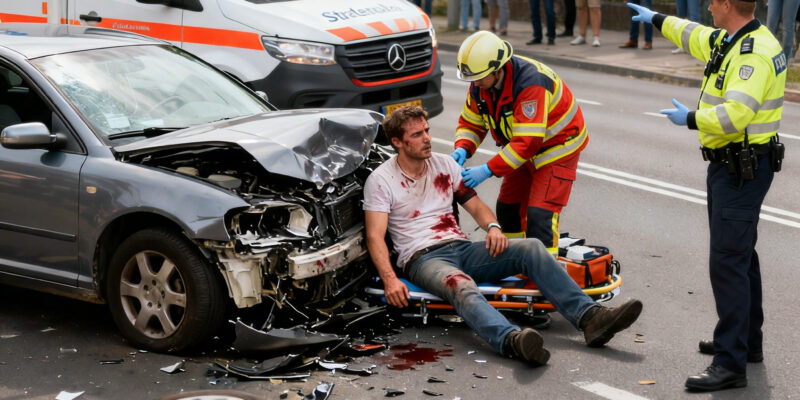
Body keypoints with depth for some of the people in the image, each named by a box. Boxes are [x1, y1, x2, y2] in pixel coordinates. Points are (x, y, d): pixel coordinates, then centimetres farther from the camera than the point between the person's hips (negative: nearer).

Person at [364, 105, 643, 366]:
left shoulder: (444, 164, 16)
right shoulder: (380, 180, 0)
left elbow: (475, 205, 17)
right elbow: (375, 236, -9)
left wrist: (492, 227, -7)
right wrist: (390, 280, -25)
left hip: (461, 248, 6)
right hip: (423, 258, -6)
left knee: (531, 248, -17)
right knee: (461, 286, -40)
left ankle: (589, 317, -31)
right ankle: (512, 341, -69)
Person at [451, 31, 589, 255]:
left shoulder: (530, 83, -35)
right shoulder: (480, 85, -11)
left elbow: (527, 142, -37)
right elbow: (470, 122, 3)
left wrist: (488, 170, -38)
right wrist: (462, 149, -19)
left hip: (558, 146, -8)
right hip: (523, 150, 8)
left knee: (539, 215, -19)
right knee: (507, 210, 10)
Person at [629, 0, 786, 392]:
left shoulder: (755, 53, -22)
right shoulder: (728, 40, 10)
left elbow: (736, 114, -32)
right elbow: (695, 36, 31)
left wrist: (691, 118, -17)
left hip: (744, 170, -11)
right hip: (729, 164, 11)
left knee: (728, 261, -12)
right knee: (741, 254, 20)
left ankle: (730, 364, -11)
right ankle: (747, 341, 34)